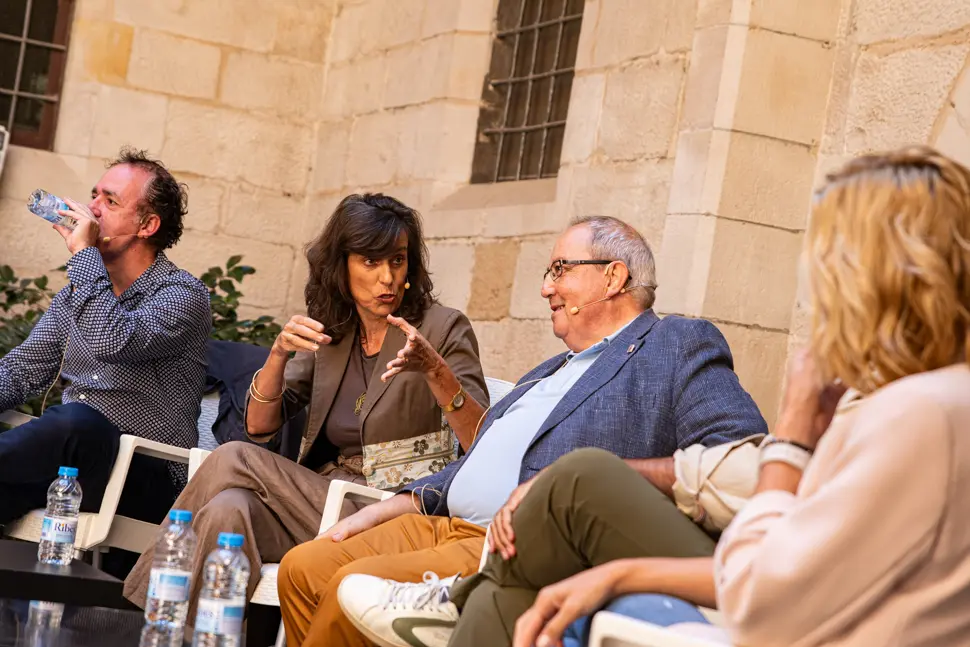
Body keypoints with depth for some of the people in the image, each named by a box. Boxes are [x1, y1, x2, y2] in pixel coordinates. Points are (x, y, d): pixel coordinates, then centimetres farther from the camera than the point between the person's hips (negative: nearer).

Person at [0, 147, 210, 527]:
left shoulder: (184, 295, -5)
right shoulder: (80, 291, 19)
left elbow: (113, 343, -24)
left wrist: (83, 252, -14)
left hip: (148, 479, -6)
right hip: (71, 454, 6)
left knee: (77, 422, -39)